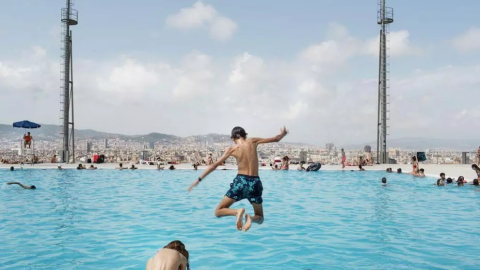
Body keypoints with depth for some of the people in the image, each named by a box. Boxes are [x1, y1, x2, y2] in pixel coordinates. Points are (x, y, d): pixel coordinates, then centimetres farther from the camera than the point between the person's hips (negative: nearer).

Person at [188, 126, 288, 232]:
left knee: (218, 212, 10)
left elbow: (214, 165, 5)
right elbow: (276, 139, 16)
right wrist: (282, 134, 38)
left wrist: (199, 179, 12)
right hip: (255, 183, 2)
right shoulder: (253, 141, 6)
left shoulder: (232, 149, 3)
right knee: (260, 218, 20)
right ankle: (250, 217, -17)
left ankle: (237, 211, -21)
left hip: (240, 182, -2)